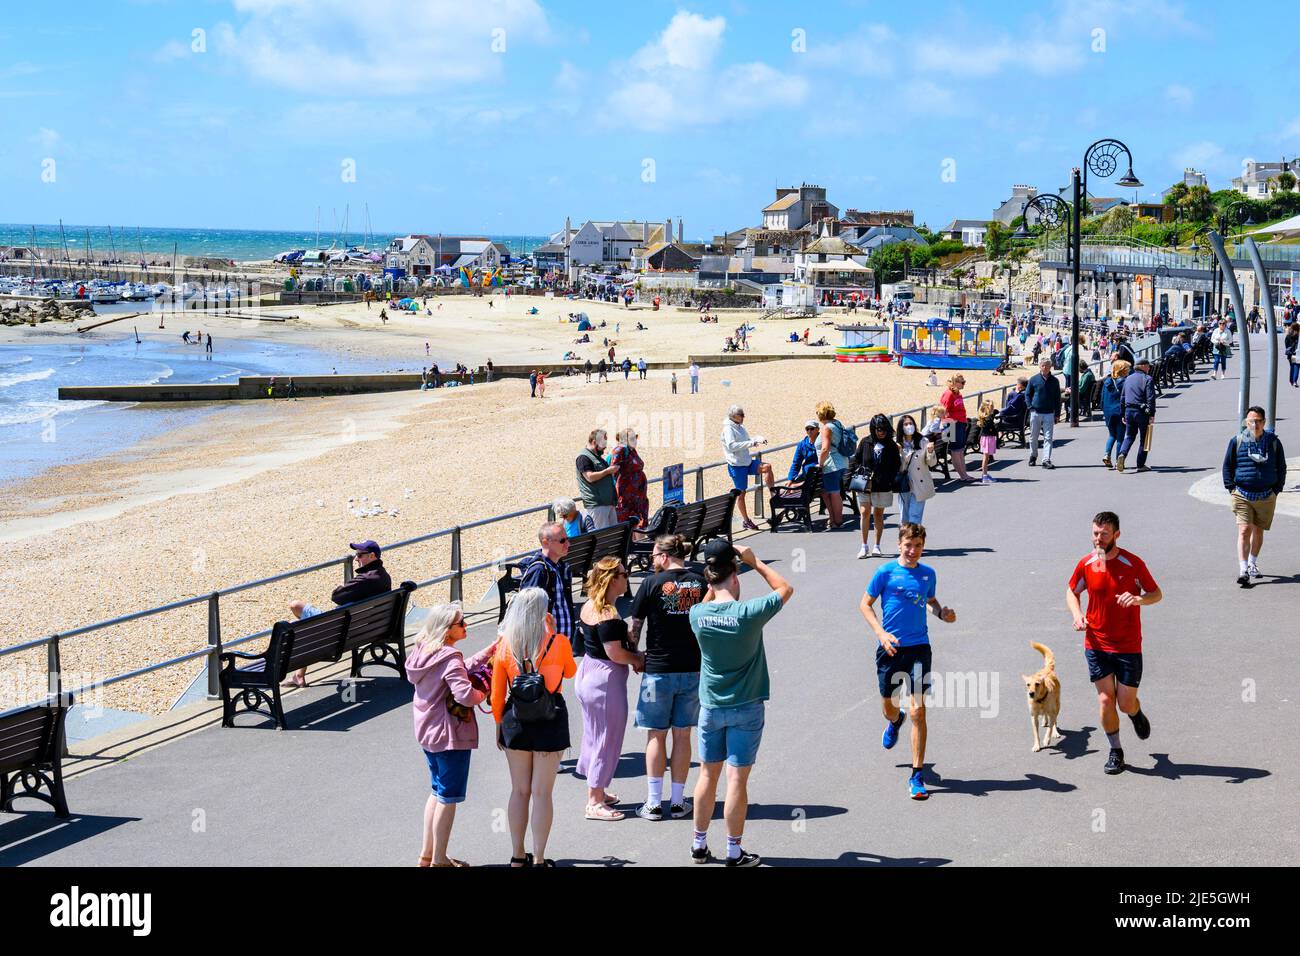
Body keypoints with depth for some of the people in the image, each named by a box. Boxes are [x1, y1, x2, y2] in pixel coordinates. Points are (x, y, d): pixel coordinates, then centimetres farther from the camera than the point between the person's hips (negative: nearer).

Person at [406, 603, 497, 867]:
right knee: (448, 797, 4)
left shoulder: (423, 651, 5)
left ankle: (426, 854, 27)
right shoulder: (450, 658, -22)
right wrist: (485, 690, -12)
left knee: (438, 791, 22)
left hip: (427, 733, 9)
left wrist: (490, 650, 5)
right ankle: (439, 860, 12)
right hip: (451, 736, -9)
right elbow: (465, 694, -31)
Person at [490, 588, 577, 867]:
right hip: (550, 719, -2)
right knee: (541, 792, 3)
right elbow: (570, 671, 12)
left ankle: (517, 856, 20)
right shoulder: (557, 642, -10)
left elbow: (497, 694, 1)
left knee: (520, 790, 13)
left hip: (515, 719, 2)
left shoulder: (504, 645, -4)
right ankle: (538, 859, 7)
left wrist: (499, 725, 15)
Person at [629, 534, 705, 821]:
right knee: (682, 735, 10)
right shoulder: (700, 583, 1)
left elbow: (635, 628, -4)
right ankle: (678, 802, 15)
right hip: (692, 669, 3)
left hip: (658, 670, -3)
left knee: (656, 736, 6)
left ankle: (653, 804, 7)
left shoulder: (652, 583, -8)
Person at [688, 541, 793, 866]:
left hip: (711, 707, 4)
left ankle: (699, 845, 24)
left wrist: (714, 579, 8)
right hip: (746, 708, -4)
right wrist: (753, 561, -1)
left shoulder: (697, 614, -8)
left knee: (708, 775, 15)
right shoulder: (748, 613, -19)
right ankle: (735, 853, 9)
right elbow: (785, 589, -3)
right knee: (737, 779, 2)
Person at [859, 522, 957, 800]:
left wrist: (942, 613, 1)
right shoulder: (886, 572, -5)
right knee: (889, 708, 16)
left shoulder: (928, 574, 5)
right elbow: (865, 604, 0)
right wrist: (881, 633, -13)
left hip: (919, 647, 0)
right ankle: (895, 722, 57)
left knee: (918, 710, -10)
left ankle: (917, 775, -5)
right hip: (891, 648, 0)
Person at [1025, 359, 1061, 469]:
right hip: (1035, 413, 0)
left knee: (1048, 438, -6)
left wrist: (1057, 414, 7)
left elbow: (1057, 398, 10)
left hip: (1049, 413, 0)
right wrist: (1031, 407, -5)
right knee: (1033, 437, 10)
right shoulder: (1034, 380, 1)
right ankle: (1033, 456, 29)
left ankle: (1046, 460, -7)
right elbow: (1027, 395, 9)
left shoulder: (1055, 381, 4)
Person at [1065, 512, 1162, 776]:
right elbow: (1072, 592, 13)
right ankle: (1115, 751, 16)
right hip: (1096, 645, 2)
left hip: (1128, 646, -2)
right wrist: (1077, 614, -7)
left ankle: (1136, 714, 40)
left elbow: (1157, 594, -1)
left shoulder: (1132, 563, -11)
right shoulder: (1086, 564, -3)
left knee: (1126, 703, 3)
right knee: (1105, 700, -2)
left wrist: (1138, 599, -23)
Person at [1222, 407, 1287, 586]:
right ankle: (1244, 571, -17)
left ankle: (1253, 563, 36)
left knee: (1258, 531, 15)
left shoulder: (1274, 442, 1)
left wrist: (1276, 490, 5)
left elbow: (1281, 468, 12)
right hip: (1242, 495, -2)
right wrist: (1231, 489, 1)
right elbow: (1227, 466, 8)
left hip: (1266, 496, 2)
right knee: (1244, 530, -13)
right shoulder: (1237, 441, -2)